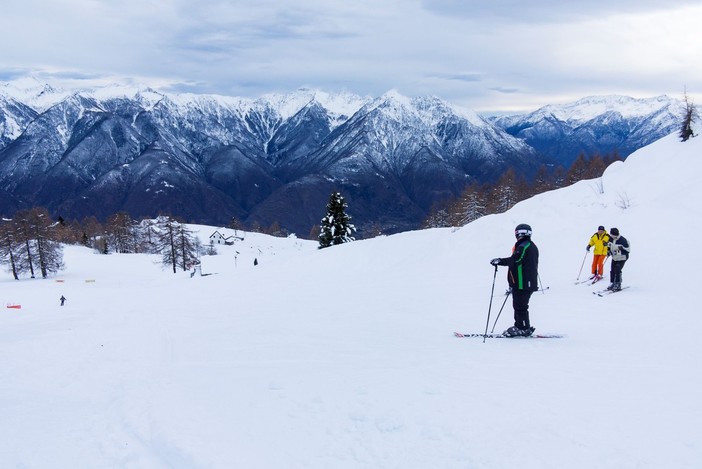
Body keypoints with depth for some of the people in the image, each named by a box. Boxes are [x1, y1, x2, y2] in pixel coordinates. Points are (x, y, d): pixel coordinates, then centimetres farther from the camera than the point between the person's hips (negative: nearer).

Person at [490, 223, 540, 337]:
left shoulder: (523, 247, -16)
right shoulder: (532, 246, 15)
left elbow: (514, 260, -25)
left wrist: (500, 261, -19)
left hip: (521, 284, -10)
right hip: (530, 283, 10)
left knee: (520, 306, -3)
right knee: (520, 305, 17)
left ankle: (523, 328, 1)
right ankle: (520, 326, 22)